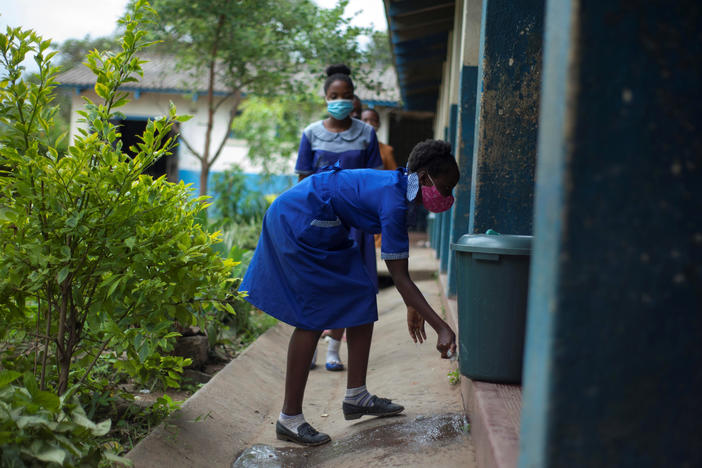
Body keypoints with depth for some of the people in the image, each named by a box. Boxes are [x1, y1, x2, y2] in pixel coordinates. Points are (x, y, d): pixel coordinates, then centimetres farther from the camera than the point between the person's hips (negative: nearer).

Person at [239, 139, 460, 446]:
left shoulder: (399, 188, 6)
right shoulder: (394, 202, -24)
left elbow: (399, 265, 18)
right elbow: (399, 278, -24)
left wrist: (413, 306, 22)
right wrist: (442, 328, -25)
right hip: (299, 222, -11)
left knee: (362, 299, 8)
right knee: (313, 318, -10)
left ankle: (356, 397, 16)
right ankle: (289, 419, -4)